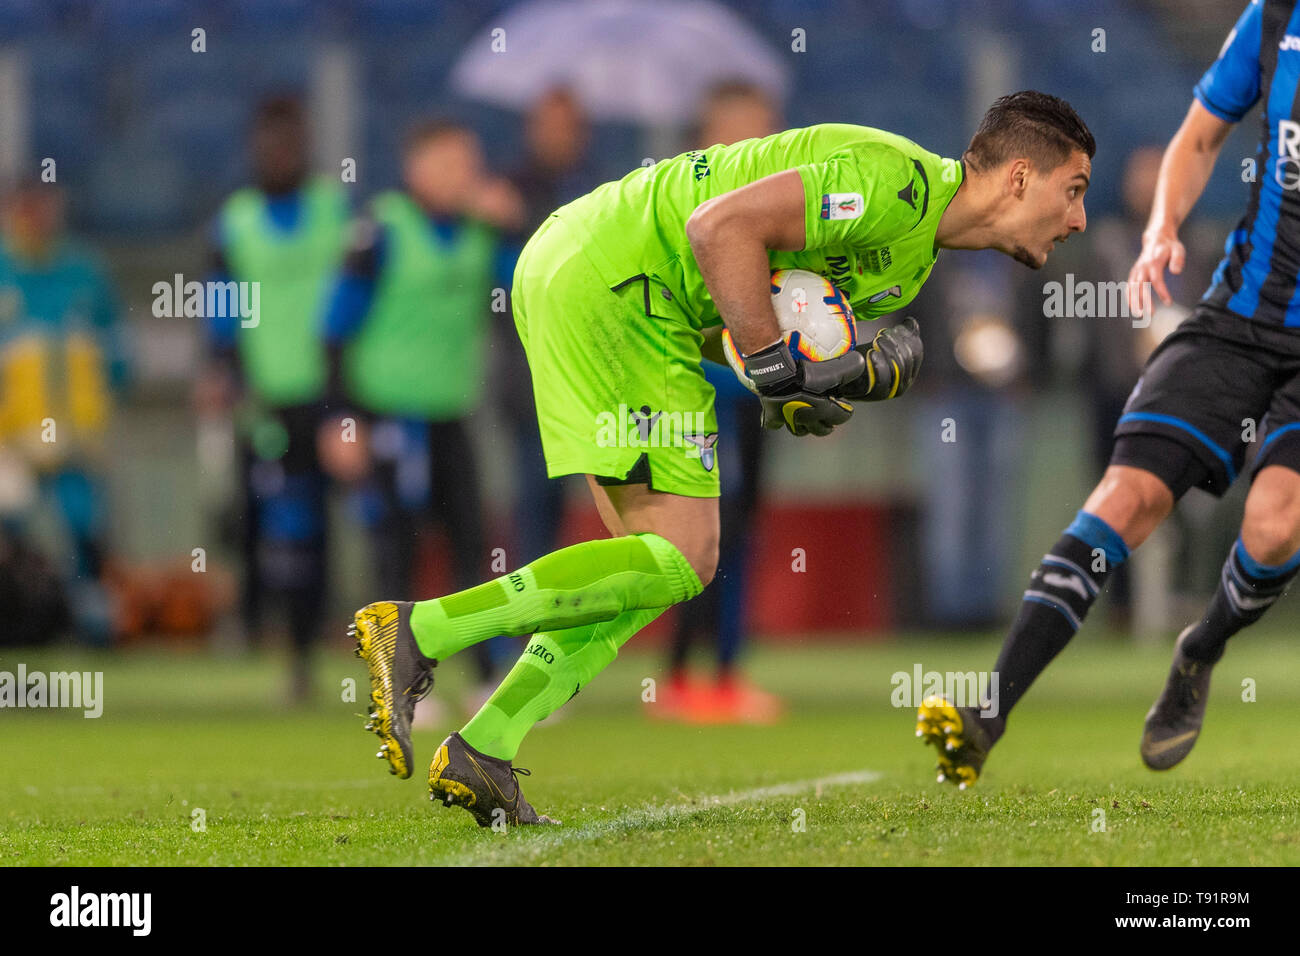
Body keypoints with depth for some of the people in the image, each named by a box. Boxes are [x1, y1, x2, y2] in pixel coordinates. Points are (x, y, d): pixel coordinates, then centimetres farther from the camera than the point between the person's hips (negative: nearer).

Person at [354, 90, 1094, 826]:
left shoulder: (912, 265, 17)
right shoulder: (901, 183, -16)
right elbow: (721, 224, -23)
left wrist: (861, 373, -2)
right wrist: (777, 370, -20)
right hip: (614, 274, -11)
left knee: (661, 559, 9)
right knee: (679, 560, -12)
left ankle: (481, 754, 4)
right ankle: (418, 633, -16)